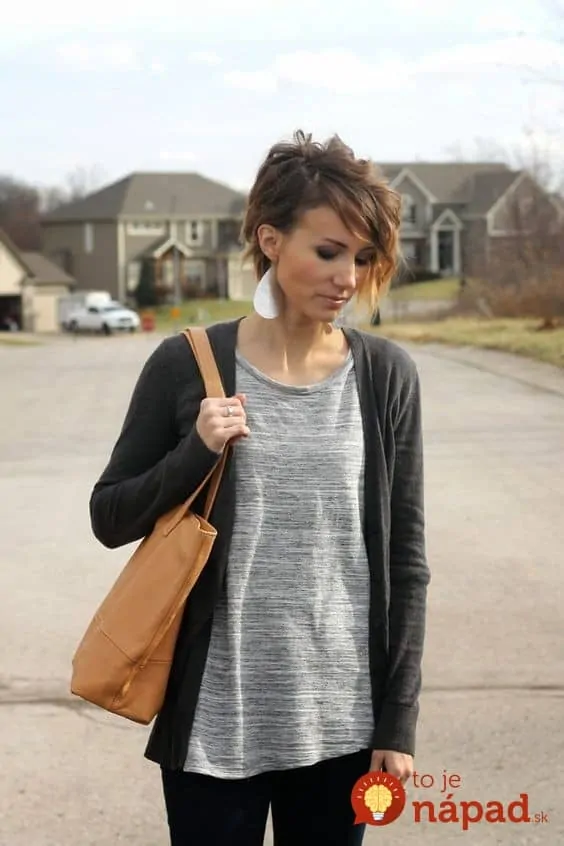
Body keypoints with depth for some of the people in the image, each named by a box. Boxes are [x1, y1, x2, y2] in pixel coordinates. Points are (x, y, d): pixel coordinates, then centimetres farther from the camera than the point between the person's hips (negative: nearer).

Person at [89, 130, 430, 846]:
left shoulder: (386, 376, -1)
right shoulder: (187, 365, -5)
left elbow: (404, 560, 3)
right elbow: (110, 519, 3)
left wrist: (398, 720, 0)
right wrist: (196, 454, -14)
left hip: (340, 724, 1)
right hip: (214, 723, -1)